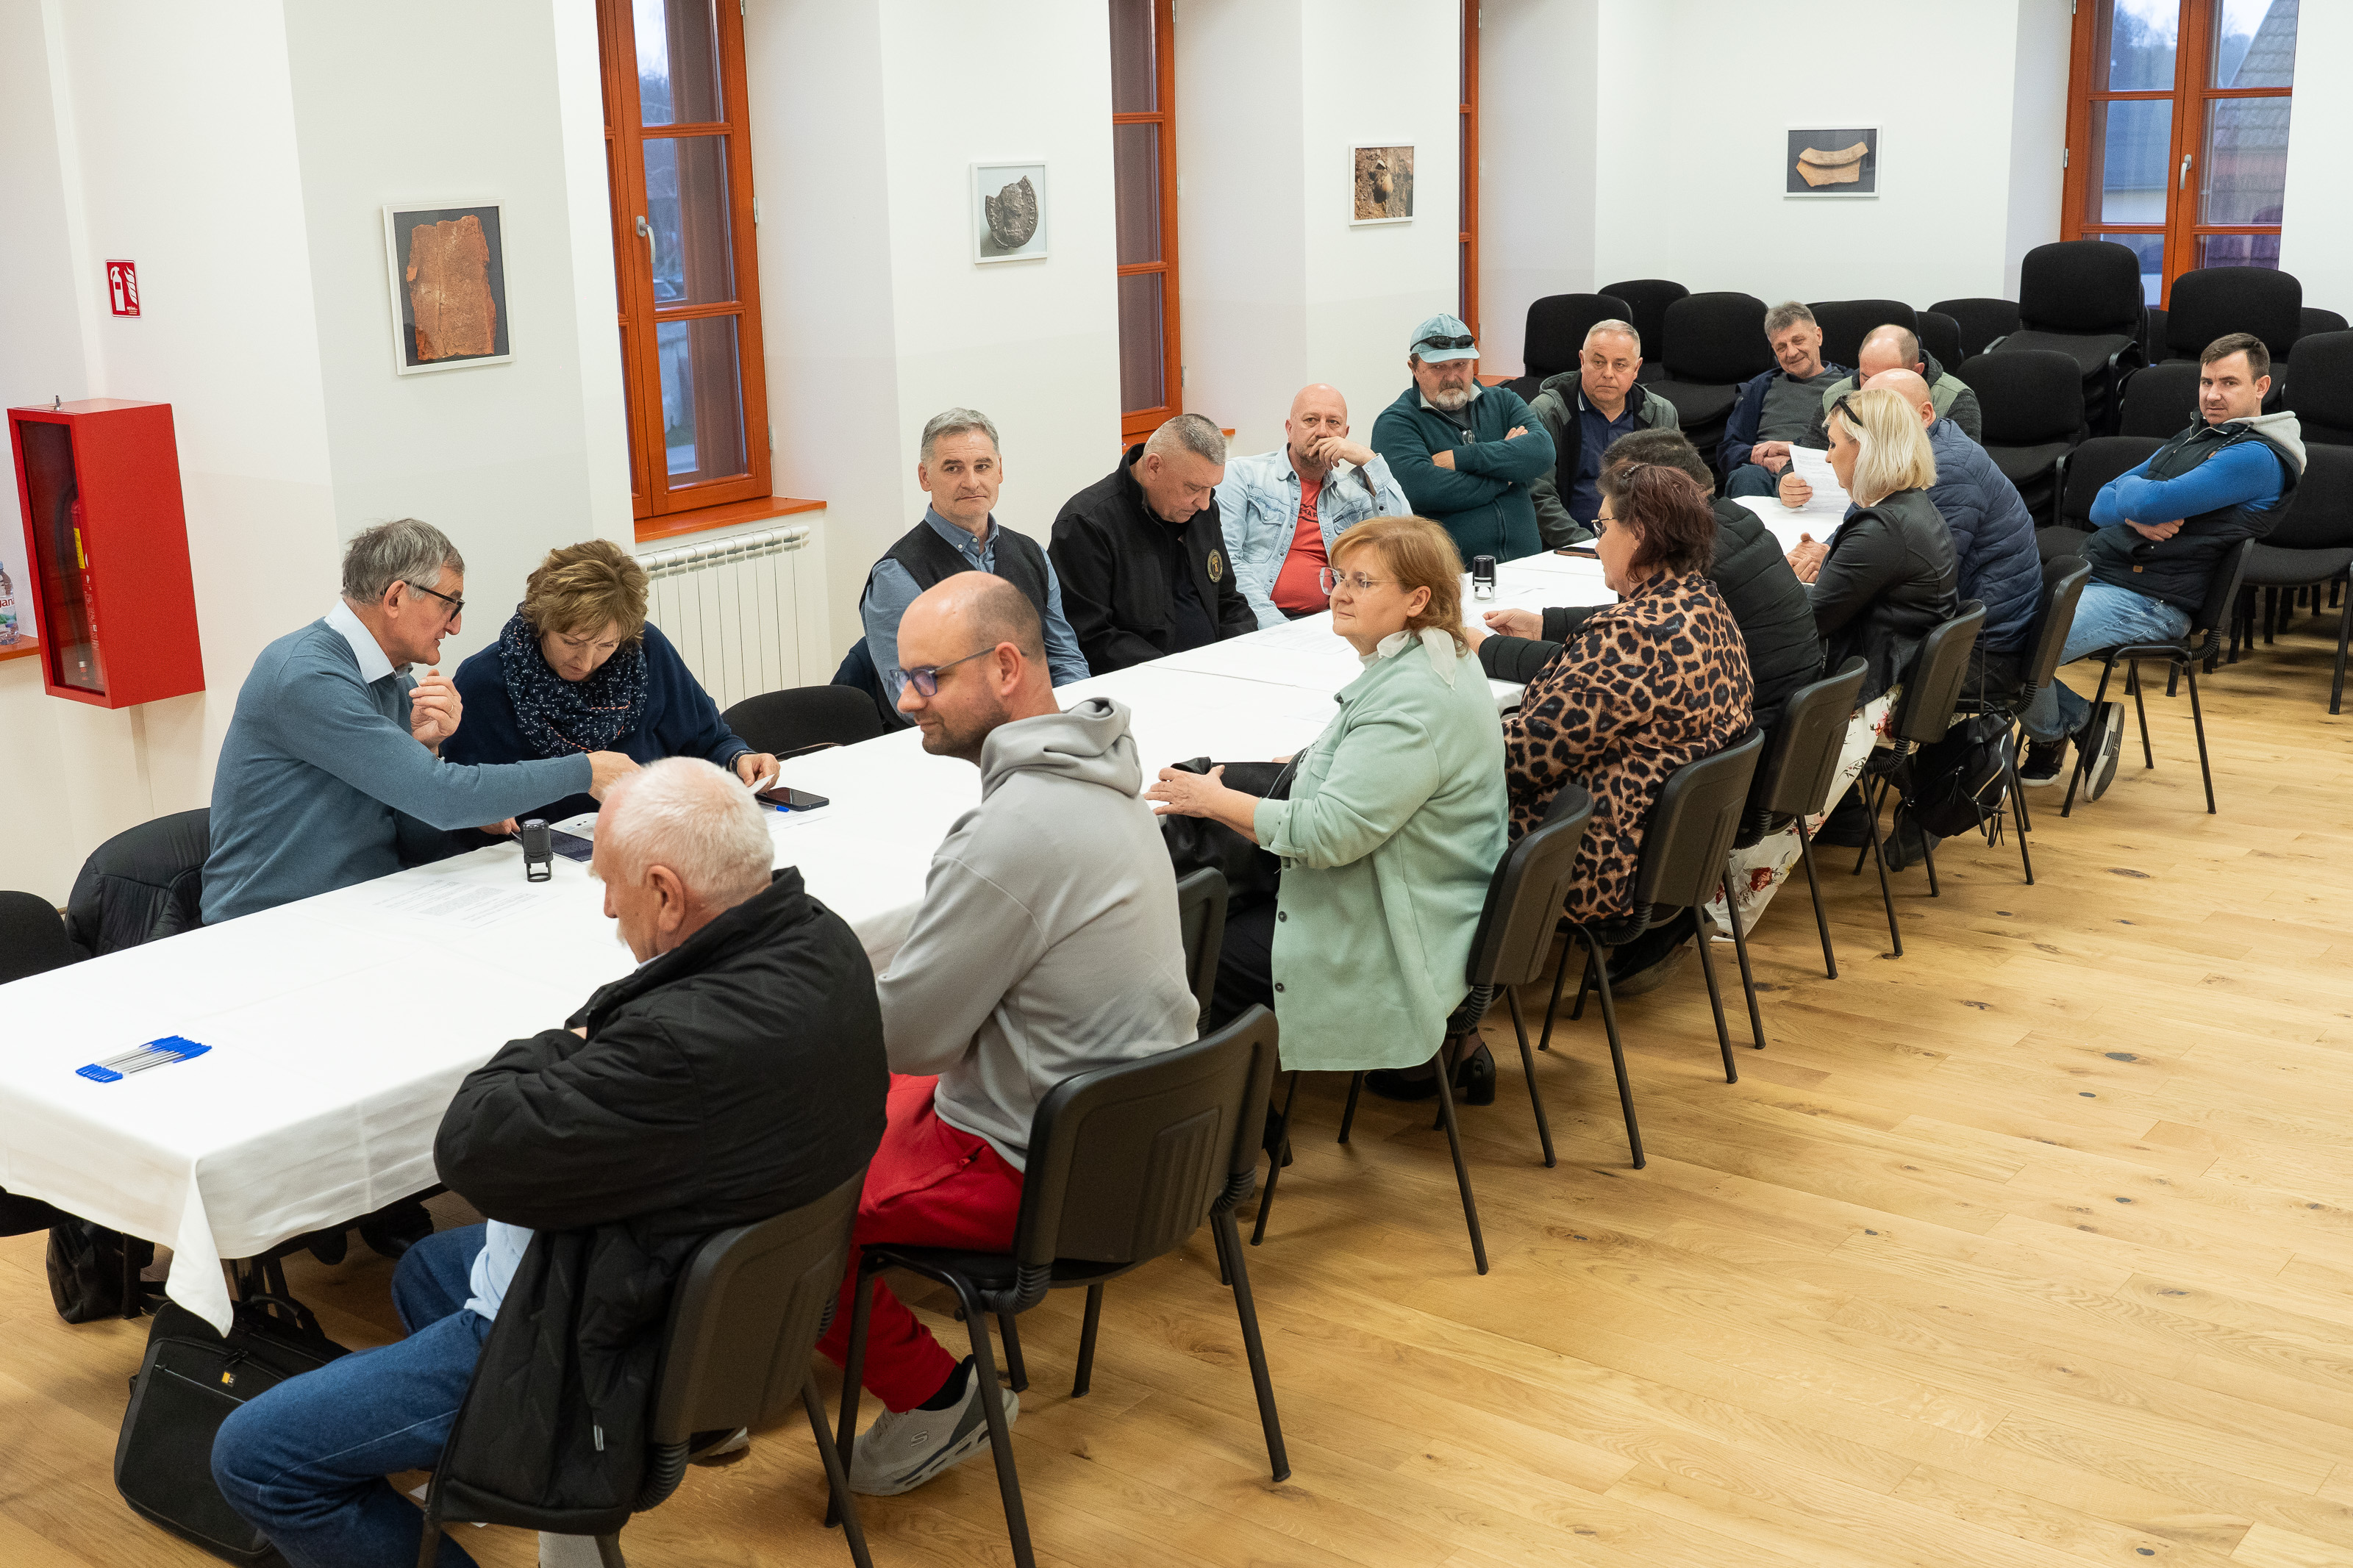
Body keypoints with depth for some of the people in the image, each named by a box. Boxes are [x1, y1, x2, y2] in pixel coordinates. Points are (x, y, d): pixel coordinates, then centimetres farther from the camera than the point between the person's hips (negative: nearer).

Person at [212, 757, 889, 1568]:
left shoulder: (696, 1043, -39)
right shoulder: (818, 936, -9)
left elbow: (472, 1151, -28)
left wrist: (557, 1046, -11)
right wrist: (584, 1049, -7)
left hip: (614, 1353, -10)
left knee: (251, 1456, -1)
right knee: (423, 1272, 35)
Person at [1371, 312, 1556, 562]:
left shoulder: (1502, 401, 19)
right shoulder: (1395, 422, 3)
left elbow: (1542, 451, -1)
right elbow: (1421, 489, -15)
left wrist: (1461, 458, -8)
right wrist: (1506, 473, -2)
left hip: (1524, 561, 3)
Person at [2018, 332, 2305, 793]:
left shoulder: (2258, 457, -9)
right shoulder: (2191, 438, 22)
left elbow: (2154, 503, -20)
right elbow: (2102, 506, 16)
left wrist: (2131, 489, 3)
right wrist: (2137, 515, -7)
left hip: (2146, 601, -9)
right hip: (2091, 576, 9)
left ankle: (2076, 722, 2)